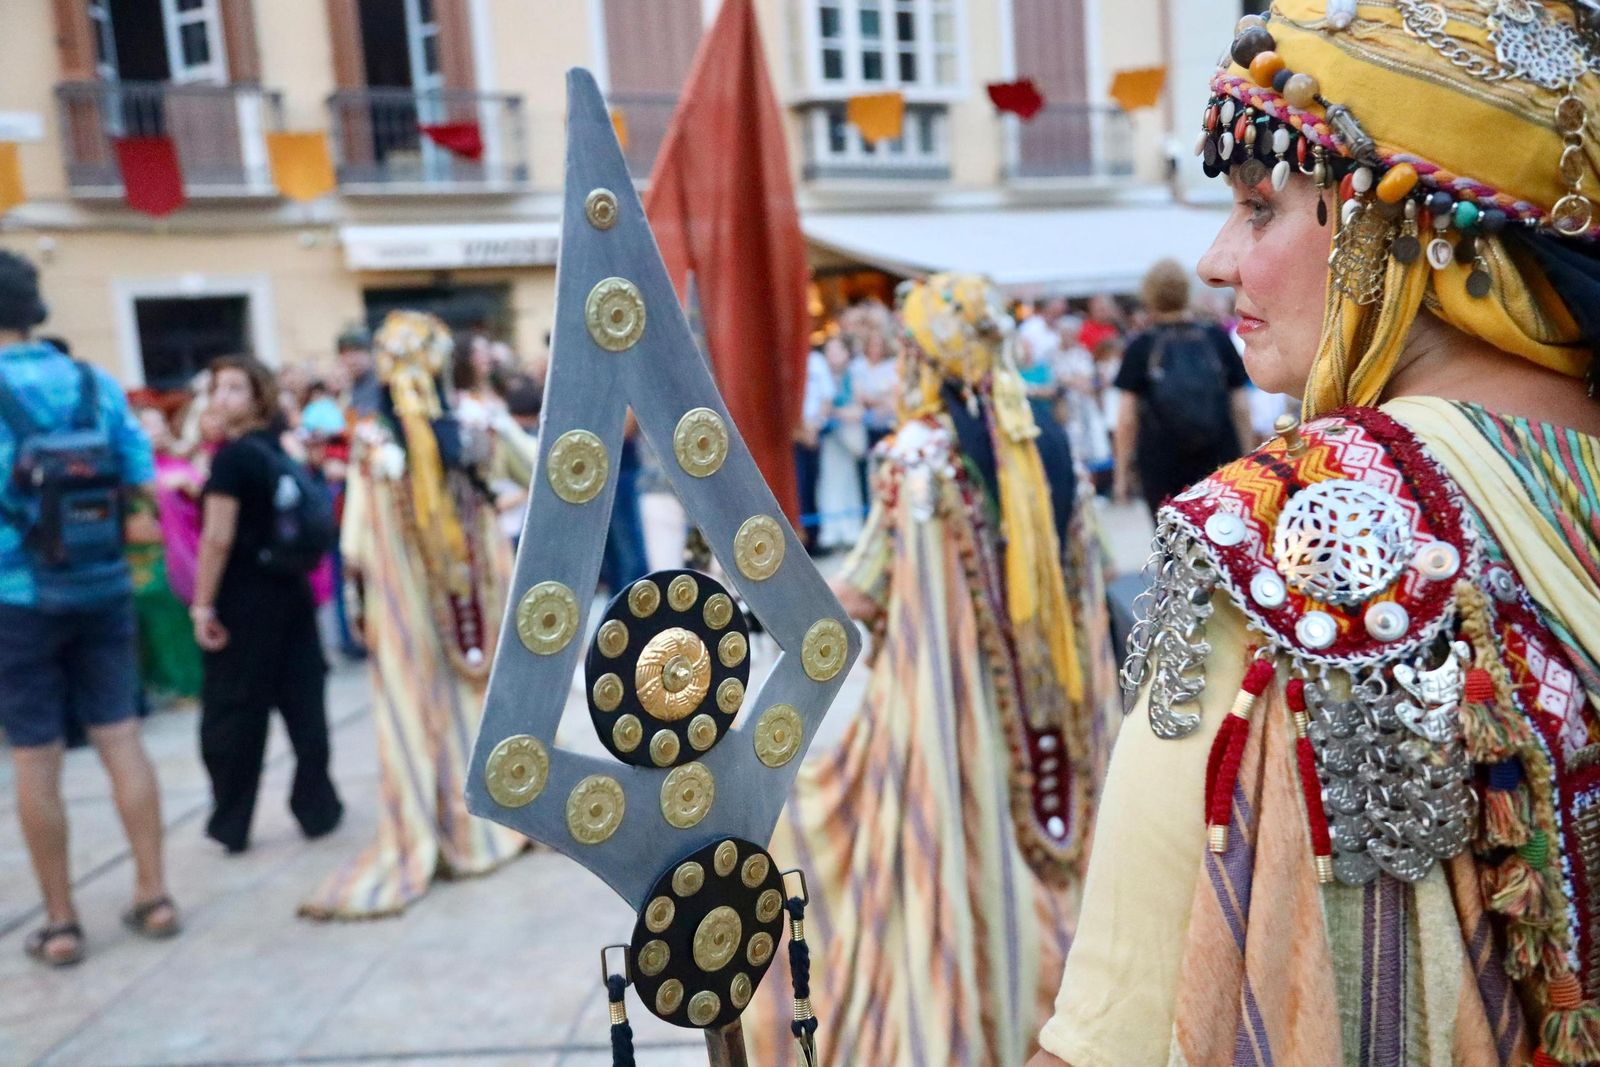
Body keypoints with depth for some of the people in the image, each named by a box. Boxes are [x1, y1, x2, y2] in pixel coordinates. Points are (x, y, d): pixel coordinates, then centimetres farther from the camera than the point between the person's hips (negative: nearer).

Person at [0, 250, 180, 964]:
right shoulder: (98, 385, 0)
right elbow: (142, 487, 3)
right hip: (102, 590, 3)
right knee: (120, 739, 10)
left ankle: (60, 923, 15)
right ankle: (153, 896, 15)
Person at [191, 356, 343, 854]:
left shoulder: (232, 456, -14)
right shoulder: (282, 451, 10)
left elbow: (218, 538, -18)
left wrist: (203, 605, -14)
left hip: (244, 595, -7)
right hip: (290, 587, 7)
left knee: (233, 711, 5)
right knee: (303, 702, 9)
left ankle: (232, 823, 15)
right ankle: (318, 808, 14)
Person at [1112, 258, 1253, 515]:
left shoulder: (1141, 348, -1)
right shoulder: (1219, 341, 4)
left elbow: (1127, 417, -3)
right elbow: (1241, 407, 5)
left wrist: (1123, 471, 5)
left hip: (1162, 466, -1)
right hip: (1219, 462, 1)